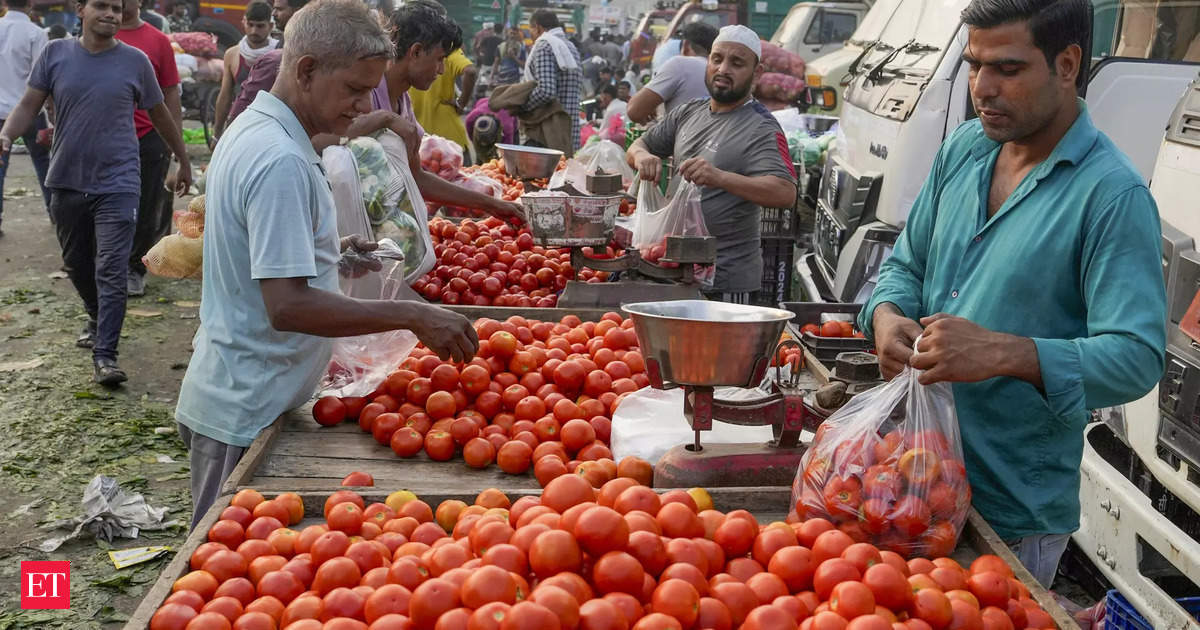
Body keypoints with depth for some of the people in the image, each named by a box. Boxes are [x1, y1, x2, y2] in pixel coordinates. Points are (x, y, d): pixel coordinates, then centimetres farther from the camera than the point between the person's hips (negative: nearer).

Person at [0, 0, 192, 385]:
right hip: (66, 183, 3)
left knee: (112, 272, -9)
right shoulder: (55, 54, 2)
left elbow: (160, 115, 9)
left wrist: (184, 162, 16)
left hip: (117, 184, -3)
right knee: (77, 265, 18)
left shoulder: (135, 61, -1)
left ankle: (104, 355, -6)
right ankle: (98, 321, 42)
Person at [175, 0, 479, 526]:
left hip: (228, 398, 10)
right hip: (246, 416, -10)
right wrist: (411, 315, -26)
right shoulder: (281, 161, -23)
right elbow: (288, 306, -28)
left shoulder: (250, 130, 9)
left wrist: (332, 250, 13)